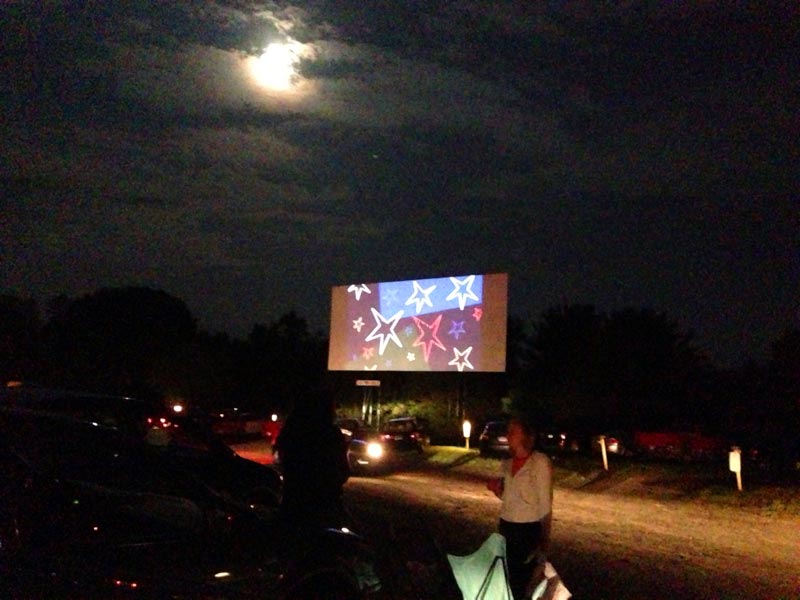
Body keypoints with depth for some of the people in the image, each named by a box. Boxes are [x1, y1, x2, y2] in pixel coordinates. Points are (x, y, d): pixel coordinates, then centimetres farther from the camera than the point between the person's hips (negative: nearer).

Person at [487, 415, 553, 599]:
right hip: (506, 526, 5)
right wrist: (496, 489, -3)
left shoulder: (540, 462, -11)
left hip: (528, 529, -5)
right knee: (506, 575, 6)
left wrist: (545, 536, -6)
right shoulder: (506, 464, 7)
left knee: (522, 578, 0)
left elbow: (545, 502, -9)